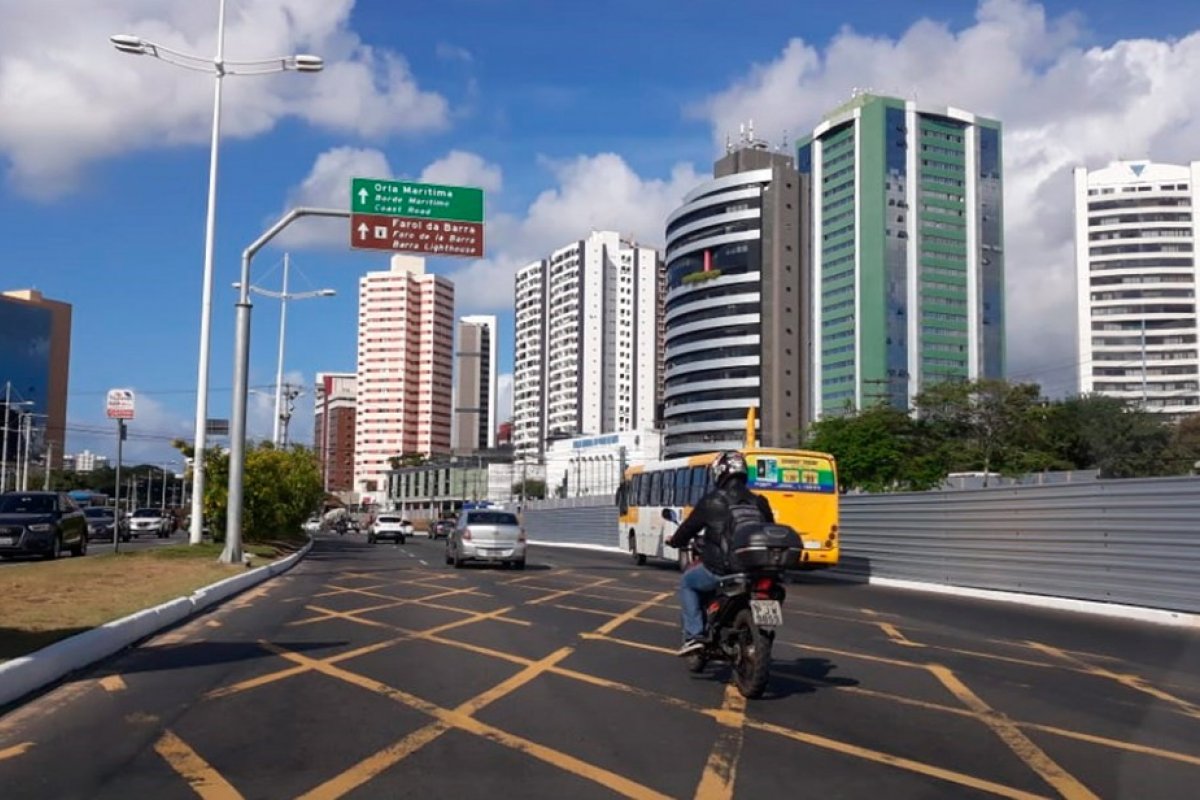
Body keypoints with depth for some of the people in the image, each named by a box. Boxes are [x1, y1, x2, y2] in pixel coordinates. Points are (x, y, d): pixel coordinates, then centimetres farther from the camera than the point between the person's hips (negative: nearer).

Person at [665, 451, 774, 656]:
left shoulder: (711, 501, -5)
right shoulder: (758, 502, 6)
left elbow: (688, 529, 4)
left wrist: (674, 540, 27)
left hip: (719, 570, -4)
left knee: (687, 583, 23)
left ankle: (693, 635, 10)